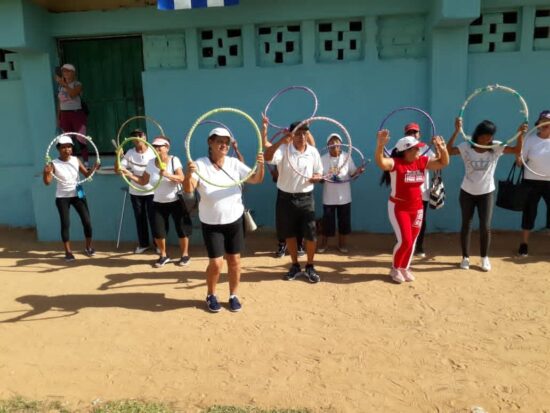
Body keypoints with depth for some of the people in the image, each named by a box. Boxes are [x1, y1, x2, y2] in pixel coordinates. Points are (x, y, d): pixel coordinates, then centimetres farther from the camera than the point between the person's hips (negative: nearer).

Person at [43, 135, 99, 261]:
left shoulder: (76, 160, -2)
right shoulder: (54, 164, -11)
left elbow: (87, 174, 2)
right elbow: (47, 182, -16)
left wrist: (94, 167, -17)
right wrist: (46, 172, -35)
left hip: (77, 195, 2)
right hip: (62, 197, -2)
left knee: (87, 221, 1)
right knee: (65, 224, -2)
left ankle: (88, 247, 20)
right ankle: (68, 251, 11)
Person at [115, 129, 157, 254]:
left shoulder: (153, 152, -8)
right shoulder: (130, 153, 0)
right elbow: (117, 170, -1)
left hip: (151, 191, -3)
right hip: (135, 192, 3)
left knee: (153, 218, 2)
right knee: (139, 218, 12)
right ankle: (143, 244, 26)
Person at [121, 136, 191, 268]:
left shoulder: (174, 160, -12)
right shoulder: (151, 163, 1)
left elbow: (181, 179, -23)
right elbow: (143, 181, 5)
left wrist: (167, 174, -36)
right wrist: (130, 175, -8)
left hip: (176, 201, -3)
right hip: (158, 202, 4)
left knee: (182, 229, 3)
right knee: (158, 231, 1)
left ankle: (185, 255, 21)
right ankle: (163, 255, 23)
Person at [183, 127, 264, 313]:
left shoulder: (234, 163, -2)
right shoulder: (200, 165, -11)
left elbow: (256, 179, -7)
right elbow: (188, 189, -22)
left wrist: (261, 165, -27)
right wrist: (188, 174, -43)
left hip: (235, 220, 3)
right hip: (211, 224, -3)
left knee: (234, 260, 10)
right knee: (216, 263, -4)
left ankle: (233, 295, 28)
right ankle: (211, 296, 22)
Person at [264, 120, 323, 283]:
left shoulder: (313, 151, -1)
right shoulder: (284, 149, -10)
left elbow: (319, 173, 9)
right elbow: (267, 157, -29)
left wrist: (317, 177, -15)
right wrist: (281, 141, -40)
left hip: (305, 198, 1)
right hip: (285, 197, -1)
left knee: (310, 235, 0)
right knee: (289, 234, 10)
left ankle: (310, 267, 20)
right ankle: (295, 266, 29)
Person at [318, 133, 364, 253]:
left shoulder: (347, 157, -1)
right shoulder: (323, 159, -3)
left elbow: (352, 174, 1)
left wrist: (358, 171, -20)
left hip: (344, 196, 1)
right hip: (329, 197, -1)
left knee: (344, 221, 9)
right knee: (327, 220, 5)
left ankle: (342, 244, 26)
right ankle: (323, 243, 24)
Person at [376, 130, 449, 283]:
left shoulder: (422, 161, 0)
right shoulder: (395, 163, -18)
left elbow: (443, 163, 5)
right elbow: (380, 162, -37)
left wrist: (442, 148, -14)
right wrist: (380, 145, -54)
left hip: (417, 208, 6)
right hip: (398, 207, -6)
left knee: (412, 242, 12)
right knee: (405, 241, -8)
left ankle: (405, 268, 31)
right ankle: (395, 269, 16)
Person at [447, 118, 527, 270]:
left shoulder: (496, 148, -5)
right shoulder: (466, 147, -8)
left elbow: (517, 150, -13)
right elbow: (448, 151, -21)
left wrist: (520, 134, -30)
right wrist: (456, 131, -28)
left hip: (486, 193, 0)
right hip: (467, 193, 0)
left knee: (485, 227, 0)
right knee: (466, 226, 9)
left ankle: (484, 258, 21)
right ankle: (465, 257, 22)